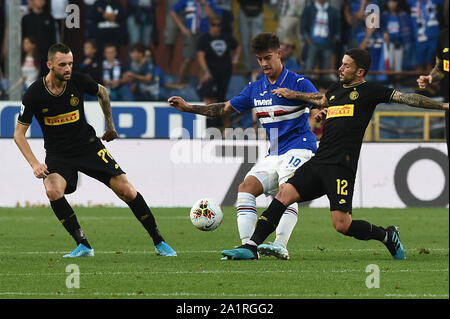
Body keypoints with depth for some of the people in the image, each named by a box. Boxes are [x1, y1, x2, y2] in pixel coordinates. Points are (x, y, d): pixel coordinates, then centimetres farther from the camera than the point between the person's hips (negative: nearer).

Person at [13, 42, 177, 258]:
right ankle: (83, 246, -19)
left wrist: (110, 125, 21)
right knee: (53, 191, -31)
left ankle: (159, 242, 9)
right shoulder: (34, 94, -15)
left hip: (89, 146, 1)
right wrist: (34, 164, -17)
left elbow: (102, 93, 13)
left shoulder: (79, 81, -11)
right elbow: (19, 133, -6)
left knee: (126, 190, -7)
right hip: (58, 155, -1)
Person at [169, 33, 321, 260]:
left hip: (298, 148, -7)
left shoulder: (299, 83, -6)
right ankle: (247, 245, -18)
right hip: (274, 154, 7)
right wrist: (188, 108, 13)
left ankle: (280, 245, -38)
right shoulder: (255, 89, 13)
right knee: (246, 188, -10)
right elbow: (225, 109, 20)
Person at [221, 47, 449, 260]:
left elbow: (405, 98, -3)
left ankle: (387, 236, 13)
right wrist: (294, 95, 46)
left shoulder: (369, 91, 1)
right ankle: (251, 247, -9)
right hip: (318, 162, 7)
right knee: (283, 194, -8)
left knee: (342, 225, -13)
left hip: (341, 166, -7)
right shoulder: (336, 88, 20)